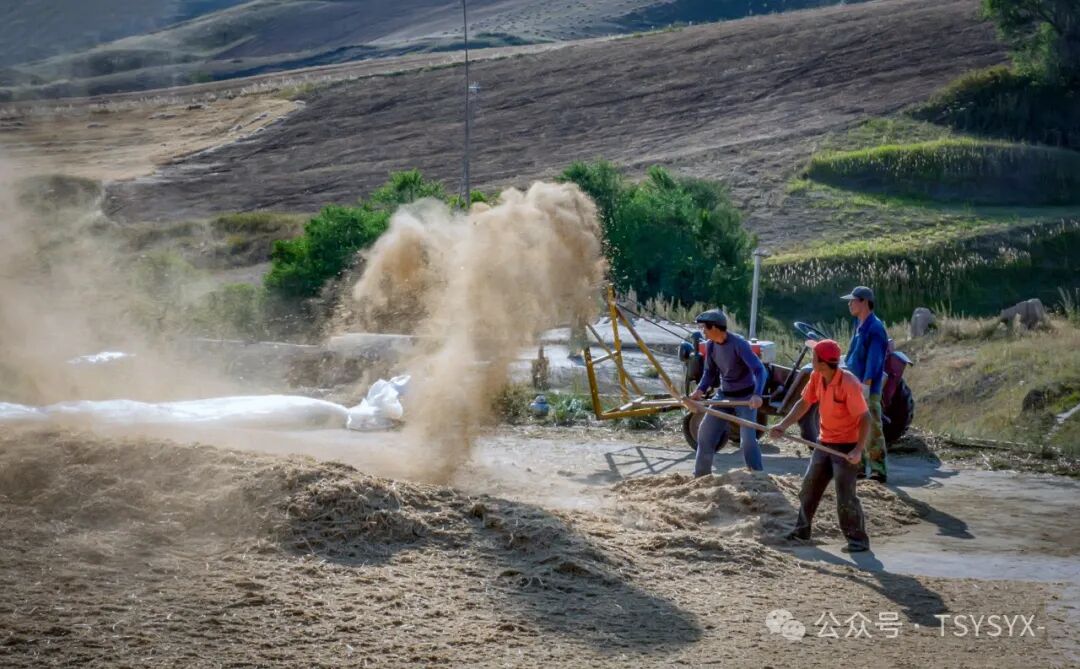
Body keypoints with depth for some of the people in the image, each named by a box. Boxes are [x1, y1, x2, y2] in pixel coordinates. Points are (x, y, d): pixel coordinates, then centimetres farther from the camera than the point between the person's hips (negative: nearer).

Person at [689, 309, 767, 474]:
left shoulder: (739, 344, -25)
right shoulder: (710, 345, -4)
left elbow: (759, 369, -30)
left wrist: (757, 394, -47)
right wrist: (701, 389, -13)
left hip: (745, 397, -7)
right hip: (723, 395, 7)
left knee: (748, 439, -14)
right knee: (705, 433, 7)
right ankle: (701, 476, 20)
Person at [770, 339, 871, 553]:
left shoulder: (848, 383, -26)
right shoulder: (816, 377, -4)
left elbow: (865, 417, -23)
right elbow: (804, 403, 7)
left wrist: (859, 450, -29)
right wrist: (783, 425, -4)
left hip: (846, 446, -8)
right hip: (825, 442, 8)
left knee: (845, 495, -10)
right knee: (809, 486, 15)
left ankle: (858, 540, 1)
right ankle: (802, 530, 30)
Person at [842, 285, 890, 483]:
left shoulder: (875, 328, -14)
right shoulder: (859, 326, 15)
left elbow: (874, 360, -21)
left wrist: (866, 385, -28)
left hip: (868, 390, -10)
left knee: (872, 430, -8)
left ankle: (878, 471, -5)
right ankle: (858, 466, 22)